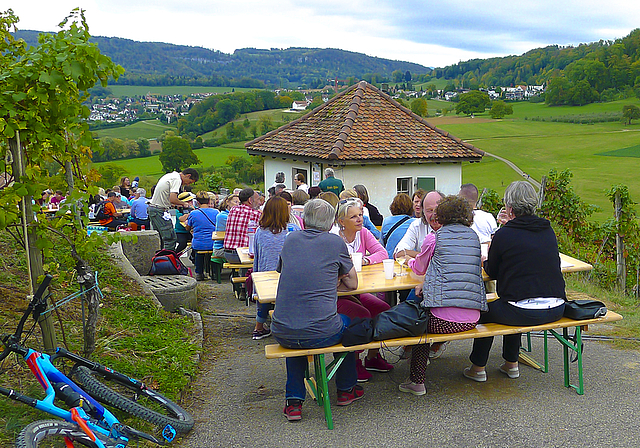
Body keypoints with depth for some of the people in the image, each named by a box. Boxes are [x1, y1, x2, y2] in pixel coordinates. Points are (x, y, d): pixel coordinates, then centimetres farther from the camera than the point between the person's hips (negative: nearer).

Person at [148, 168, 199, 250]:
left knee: (160, 239, 16)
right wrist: (183, 203, -7)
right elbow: (173, 199, -24)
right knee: (171, 238, -9)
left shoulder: (170, 175, 16)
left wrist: (176, 205, 13)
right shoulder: (177, 179, -15)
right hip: (160, 210, -10)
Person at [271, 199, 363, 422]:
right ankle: (346, 390, 43)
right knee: (347, 322, 30)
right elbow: (352, 284, 9)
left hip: (282, 334, 3)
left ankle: (293, 401, 29)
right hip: (321, 333, -3)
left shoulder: (291, 240, 9)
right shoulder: (335, 242, -1)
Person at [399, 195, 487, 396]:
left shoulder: (434, 238, 2)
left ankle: (416, 381, 25)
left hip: (443, 320, -5)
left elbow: (420, 268, 19)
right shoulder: (474, 237, 15)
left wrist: (410, 260, 41)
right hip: (472, 319, 5)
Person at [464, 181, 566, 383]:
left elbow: (492, 272, 3)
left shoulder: (503, 235, -10)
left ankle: (478, 368, 29)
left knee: (485, 311, 21)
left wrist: (486, 261, 26)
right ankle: (511, 365, 40)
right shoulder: (548, 230, 6)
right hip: (555, 309, 6)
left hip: (524, 313, -6)